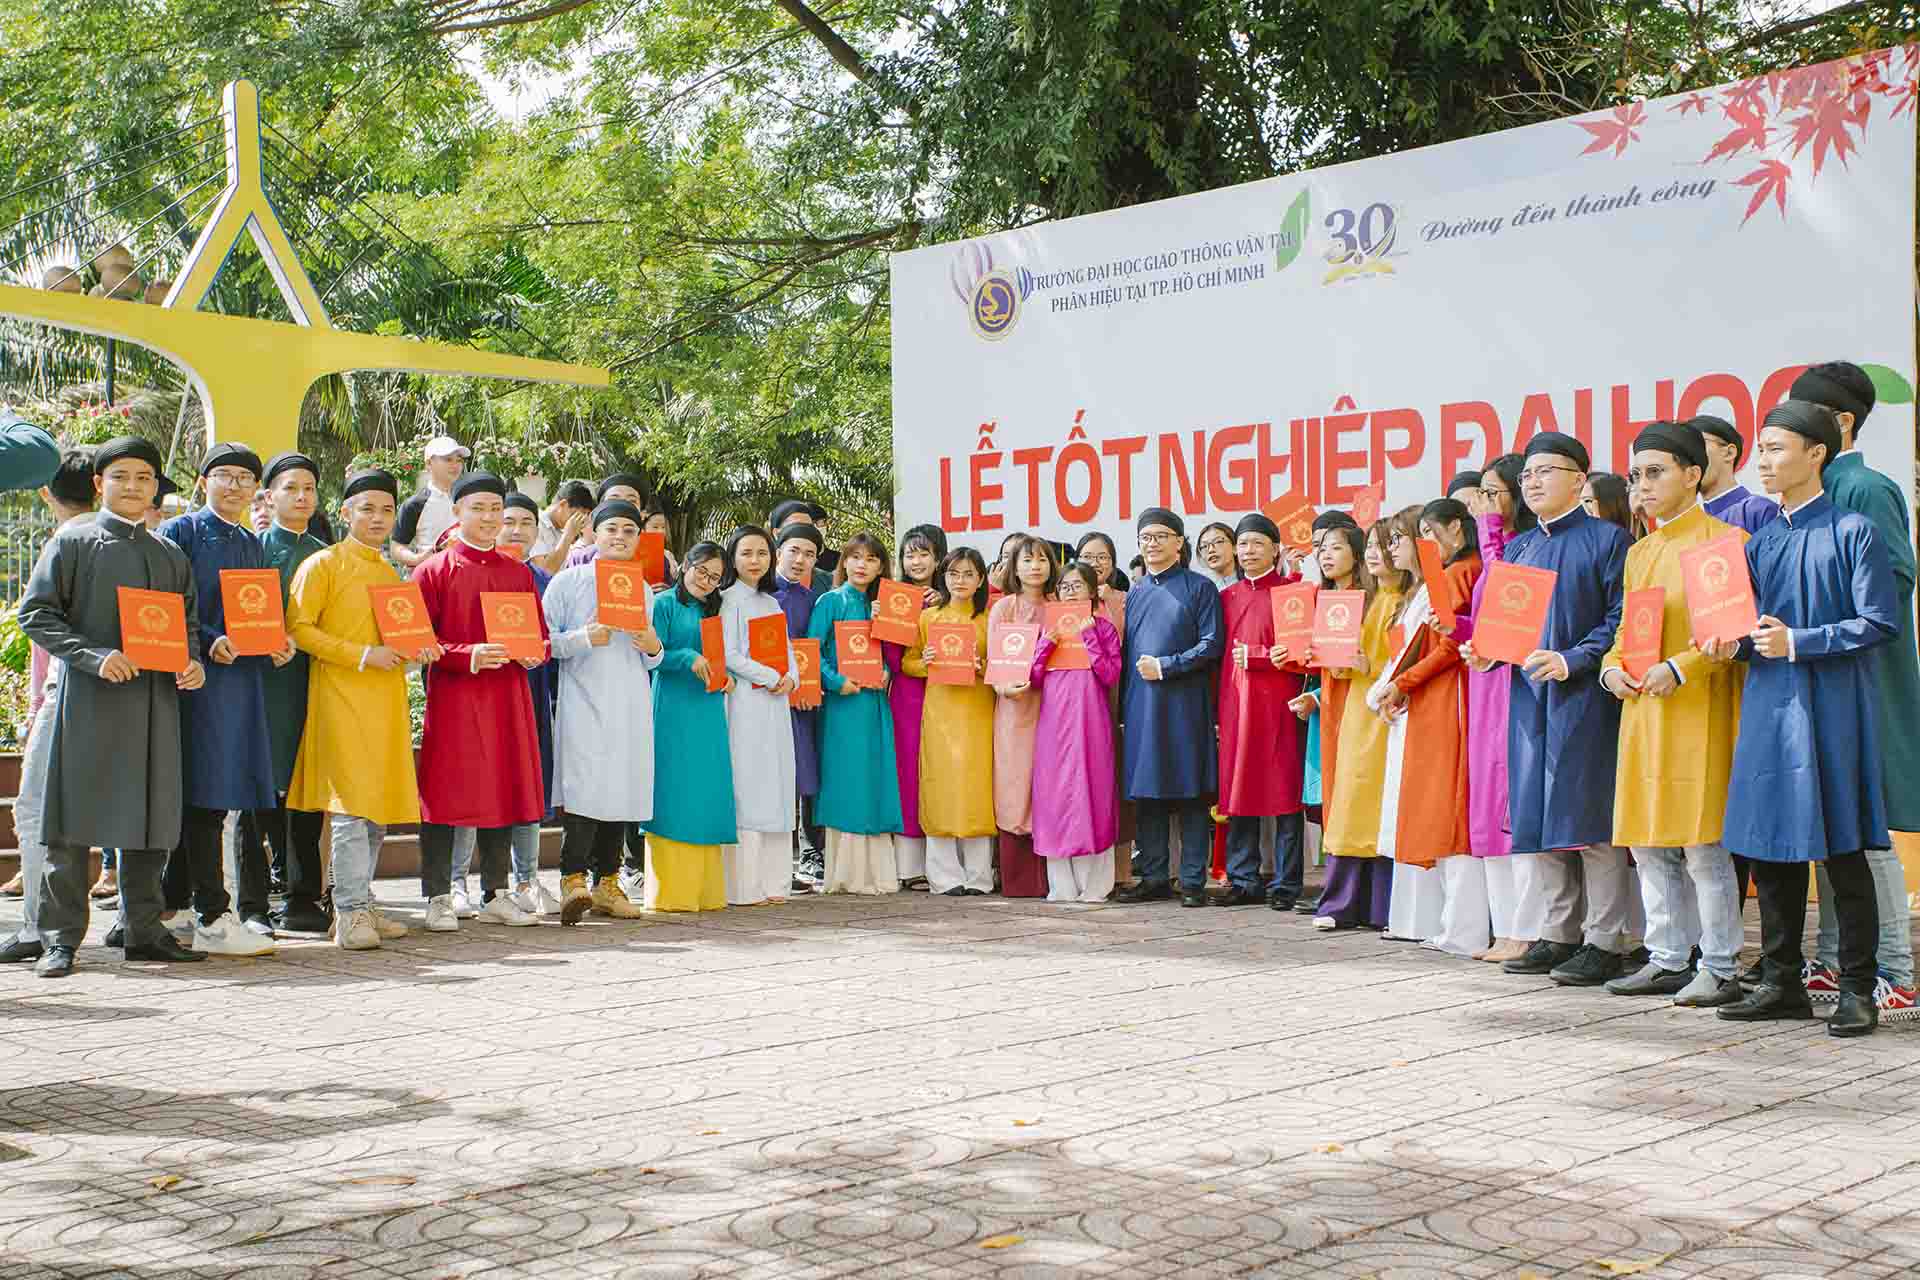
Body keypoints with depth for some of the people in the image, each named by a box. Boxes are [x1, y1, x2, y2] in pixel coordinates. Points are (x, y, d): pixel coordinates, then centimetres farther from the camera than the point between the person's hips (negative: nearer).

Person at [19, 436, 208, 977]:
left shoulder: (170, 555, 16)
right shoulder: (72, 542, 3)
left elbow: (188, 623, 23)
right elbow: (36, 613, -3)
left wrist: (192, 663, 2)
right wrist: (94, 657, -16)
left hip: (155, 702, 4)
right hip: (89, 702, -4)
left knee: (151, 817, 7)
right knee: (74, 820, -3)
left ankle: (144, 932, 16)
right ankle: (59, 938, 4)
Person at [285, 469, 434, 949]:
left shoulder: (390, 572, 19)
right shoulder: (323, 564, -2)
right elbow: (298, 628, -9)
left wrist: (413, 651, 5)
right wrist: (362, 655, -16)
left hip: (385, 701, 7)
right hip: (341, 697, -7)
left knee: (381, 805, 7)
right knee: (351, 803, -12)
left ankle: (359, 904, 15)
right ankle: (351, 912, -9)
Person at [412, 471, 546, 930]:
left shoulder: (518, 573, 13)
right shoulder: (433, 570, 0)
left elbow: (541, 635, 16)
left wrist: (533, 654, -6)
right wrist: (468, 656, -19)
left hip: (507, 699, 4)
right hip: (452, 698, -4)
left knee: (503, 791, 7)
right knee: (446, 794, -3)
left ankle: (496, 896, 17)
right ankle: (439, 899, 6)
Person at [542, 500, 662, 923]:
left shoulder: (643, 589, 18)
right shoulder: (568, 581, 3)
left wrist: (653, 648, 2)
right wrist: (584, 638, -15)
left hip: (631, 706, 5)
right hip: (584, 701, -5)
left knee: (623, 789, 4)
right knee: (586, 788, -17)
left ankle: (606, 883, 11)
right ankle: (573, 880, -19)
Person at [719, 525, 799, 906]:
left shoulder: (772, 603, 19)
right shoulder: (729, 600, -3)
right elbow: (728, 655, -11)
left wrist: (791, 678, -2)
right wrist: (771, 677, -11)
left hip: (776, 704, 7)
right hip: (744, 705, -7)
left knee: (776, 789, 5)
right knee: (746, 791, -10)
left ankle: (772, 882, 8)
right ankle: (742, 886, -8)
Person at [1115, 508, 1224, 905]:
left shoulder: (1199, 588, 0)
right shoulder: (1134, 595, 16)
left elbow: (1210, 646, -7)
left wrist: (1165, 667, -13)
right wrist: (1122, 708, 10)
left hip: (1184, 706, -5)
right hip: (1141, 705, 5)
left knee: (1188, 793, -3)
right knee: (1146, 792, 6)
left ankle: (1193, 880, 2)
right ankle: (1154, 877, 14)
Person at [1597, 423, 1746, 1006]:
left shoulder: (1724, 540, -6)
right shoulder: (1639, 552, 17)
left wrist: (1679, 668, -20)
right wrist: (1612, 667, 4)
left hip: (1698, 711, -8)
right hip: (1642, 711, 8)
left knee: (1702, 841, -6)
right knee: (1647, 842, 9)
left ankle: (1721, 968, 4)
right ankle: (1668, 960, 19)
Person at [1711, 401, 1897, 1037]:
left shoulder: (1852, 530, -4)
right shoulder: (1761, 541, 14)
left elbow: (1879, 623, -10)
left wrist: (1797, 643, -16)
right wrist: (1735, 644, -3)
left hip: (1832, 706, -6)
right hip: (1769, 705, 6)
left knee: (1842, 852, -2)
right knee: (1770, 850, 8)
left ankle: (1857, 989, 8)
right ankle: (1781, 983, 18)